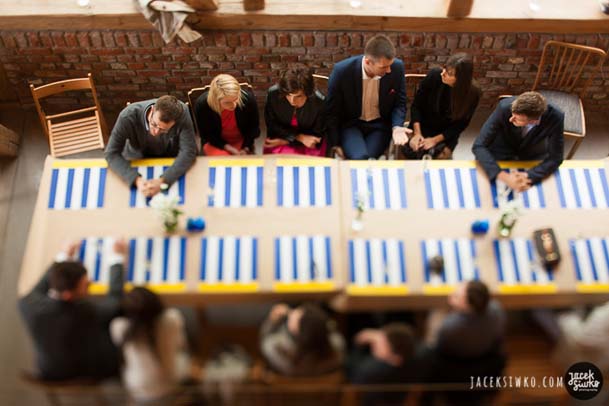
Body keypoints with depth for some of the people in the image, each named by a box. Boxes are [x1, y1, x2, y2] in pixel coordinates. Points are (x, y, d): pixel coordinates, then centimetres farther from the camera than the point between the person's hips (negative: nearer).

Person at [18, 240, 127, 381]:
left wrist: (62, 257, 7)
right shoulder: (92, 311, -37)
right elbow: (115, 299, -16)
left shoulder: (30, 306, -26)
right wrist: (117, 259, -5)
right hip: (99, 377, -4)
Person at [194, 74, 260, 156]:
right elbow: (207, 135, -10)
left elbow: (254, 127, -4)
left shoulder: (248, 98, -23)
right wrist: (230, 149, -19)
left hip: (242, 140, 1)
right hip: (215, 142, -1)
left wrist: (245, 150, -13)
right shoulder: (202, 105, -26)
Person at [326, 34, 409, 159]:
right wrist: (335, 145, -4)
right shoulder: (342, 71, -21)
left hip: (379, 125, 2)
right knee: (360, 158, -29)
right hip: (350, 124, -2)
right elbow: (332, 110, -8)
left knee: (368, 158, -24)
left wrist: (396, 127, -19)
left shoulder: (397, 68, -15)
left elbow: (399, 103, 1)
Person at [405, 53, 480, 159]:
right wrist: (417, 133, -15)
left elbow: (460, 124, -8)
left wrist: (435, 140, -17)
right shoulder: (434, 75, -18)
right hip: (422, 127, 0)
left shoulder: (472, 93, -18)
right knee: (411, 150, -22)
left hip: (446, 135, 0)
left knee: (439, 156, -23)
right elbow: (416, 105, -6)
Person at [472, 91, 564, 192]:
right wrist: (504, 177, -45)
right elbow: (479, 146, -33)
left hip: (533, 155, 2)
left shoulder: (555, 117, -32)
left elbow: (555, 158, -20)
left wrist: (528, 177, -38)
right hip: (501, 153, -2)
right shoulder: (505, 107, -35)